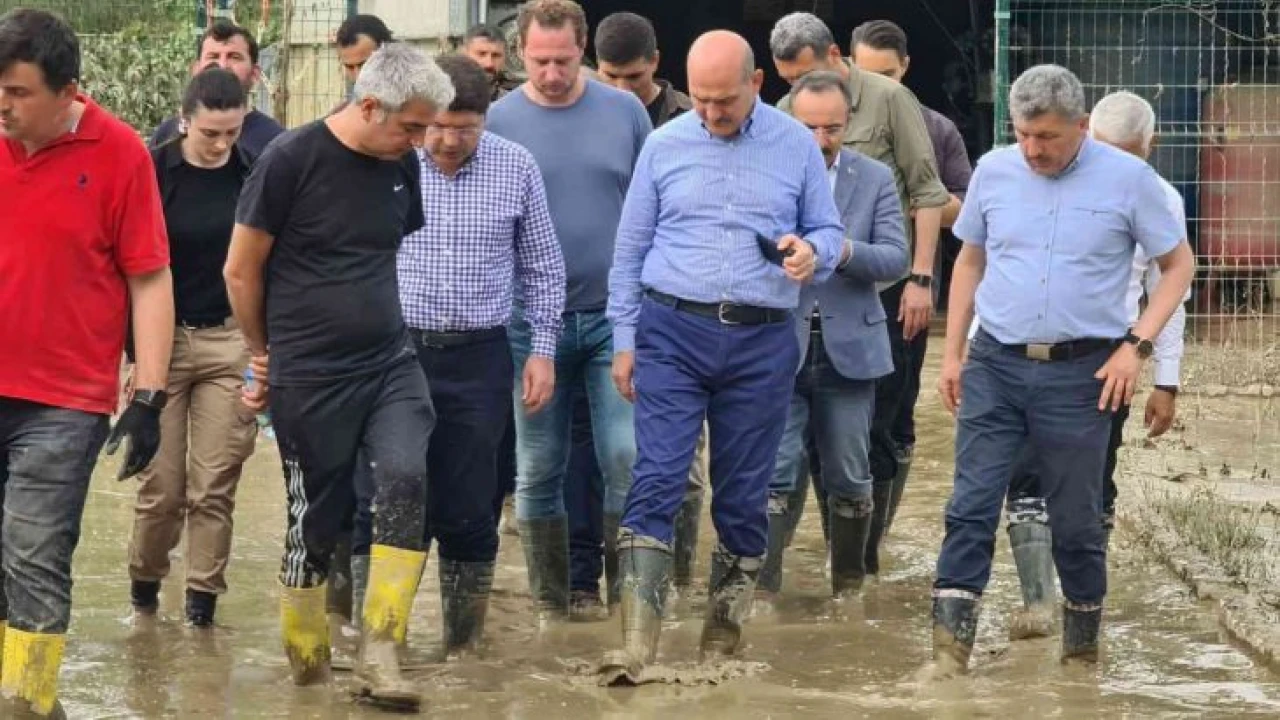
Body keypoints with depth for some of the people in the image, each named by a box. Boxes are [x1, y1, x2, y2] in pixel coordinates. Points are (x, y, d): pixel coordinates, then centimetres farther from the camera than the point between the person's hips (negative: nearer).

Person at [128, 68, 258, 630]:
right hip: (163, 339, -1)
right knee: (162, 483, 2)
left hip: (230, 342, 1)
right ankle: (144, 581, 23)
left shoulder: (255, 175, -2)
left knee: (215, 485, 1)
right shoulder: (154, 172, -7)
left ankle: (203, 599, 11)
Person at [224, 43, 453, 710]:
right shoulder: (291, 160, -11)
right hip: (310, 377, -4)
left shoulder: (400, 168, 5)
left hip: (390, 362, 4)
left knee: (406, 480, -17)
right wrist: (266, 354, 9)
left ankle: (379, 655, -12)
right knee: (315, 520, 4)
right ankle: (305, 658, 25)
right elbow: (241, 271, -2)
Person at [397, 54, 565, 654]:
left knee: (468, 514, 3)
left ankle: (463, 648, 13)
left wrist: (543, 350, 5)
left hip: (479, 360, 1)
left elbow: (543, 268, 10)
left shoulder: (516, 168, 2)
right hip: (396, 351, -1)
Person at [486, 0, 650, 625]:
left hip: (617, 317, 0)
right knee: (538, 473, 6)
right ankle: (549, 609, 17)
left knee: (628, 461, -7)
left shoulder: (624, 112, 1)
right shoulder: (498, 121, -2)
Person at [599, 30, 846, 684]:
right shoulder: (664, 145, 3)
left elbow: (828, 231, 10)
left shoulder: (797, 146, 3)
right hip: (674, 332, -1)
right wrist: (624, 339, 5)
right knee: (657, 480, -11)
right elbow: (630, 249, 8)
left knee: (744, 494, 7)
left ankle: (722, 640, 20)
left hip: (762, 342, 1)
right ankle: (638, 641, -14)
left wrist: (813, 252, -14)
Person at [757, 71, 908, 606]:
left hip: (848, 350, 2)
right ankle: (761, 589, -4)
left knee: (849, 478, 10)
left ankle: (849, 584, 25)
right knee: (772, 474, -7)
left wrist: (842, 249, -24)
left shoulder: (875, 179, 4)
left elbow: (895, 258, -5)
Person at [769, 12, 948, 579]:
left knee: (874, 431, 0)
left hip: (882, 291, -4)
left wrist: (921, 277, -9)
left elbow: (927, 192, -4)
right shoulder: (784, 116, 4)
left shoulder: (888, 100, -6)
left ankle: (865, 559, 8)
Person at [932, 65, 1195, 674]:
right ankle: (948, 653, -6)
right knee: (970, 508, -5)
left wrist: (1136, 345, -9)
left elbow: (1178, 265, 2)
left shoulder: (1128, 179, -6)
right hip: (995, 365, 2)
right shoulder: (993, 171, 3)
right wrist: (951, 354, 10)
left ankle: (1082, 649, 23)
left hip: (1079, 372, -2)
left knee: (1075, 521, 7)